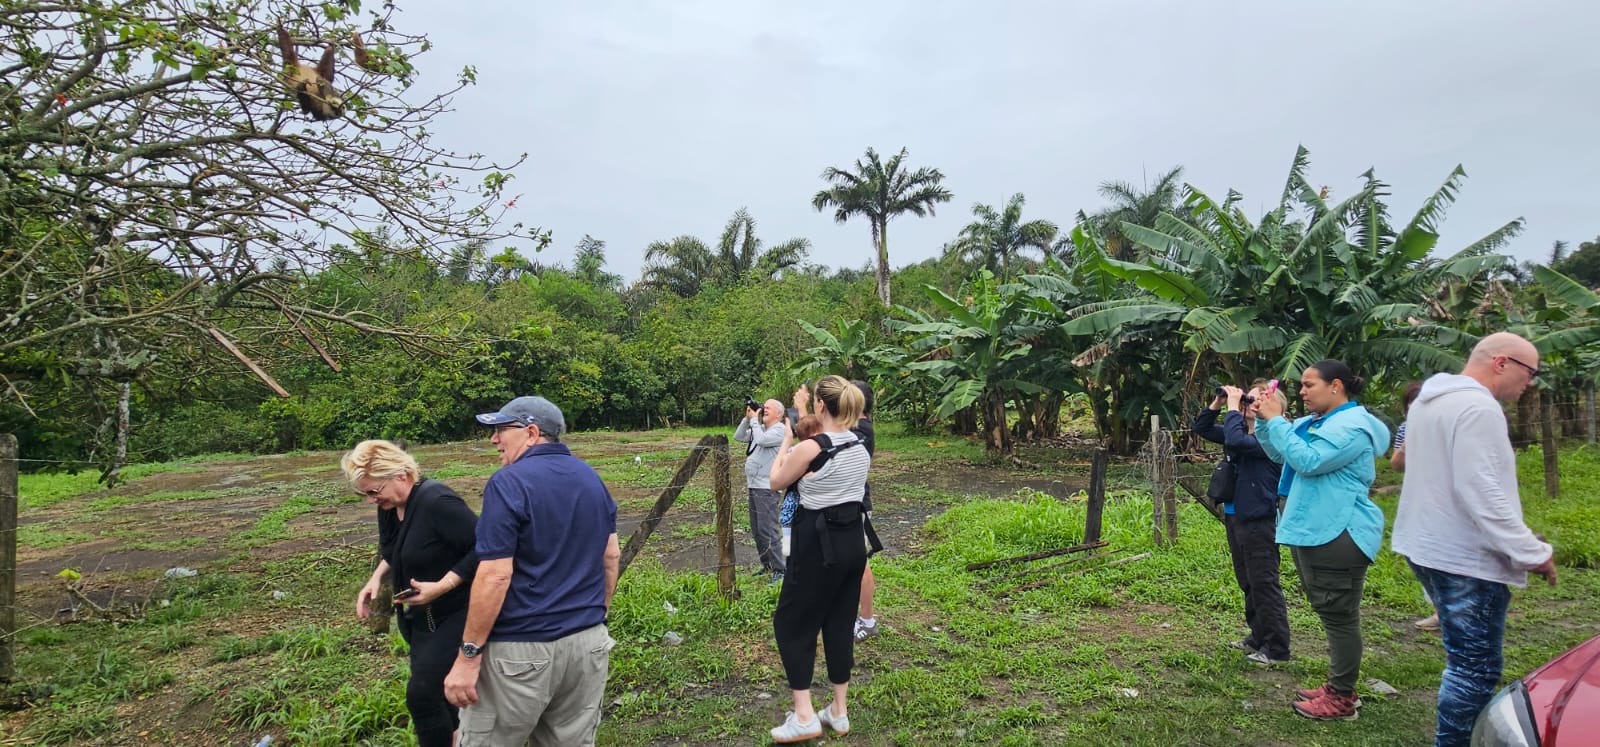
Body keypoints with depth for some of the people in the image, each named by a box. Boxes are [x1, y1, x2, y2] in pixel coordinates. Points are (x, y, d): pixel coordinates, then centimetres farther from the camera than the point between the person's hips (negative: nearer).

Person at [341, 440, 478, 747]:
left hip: (454, 615, -9)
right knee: (435, 689, 18)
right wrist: (375, 579, 2)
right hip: (420, 616, 9)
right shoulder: (389, 506, 1)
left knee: (421, 693, -8)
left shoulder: (436, 502, -27)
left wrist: (441, 587, -28)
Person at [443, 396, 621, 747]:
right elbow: (610, 556, 13)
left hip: (522, 649, -6)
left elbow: (495, 576, -19)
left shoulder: (509, 483, -14)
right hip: (588, 642, 7)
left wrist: (468, 656, -13)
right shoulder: (592, 479, 8)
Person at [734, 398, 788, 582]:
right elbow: (738, 437, 17)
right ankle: (767, 565, 26)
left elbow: (761, 440, -24)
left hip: (768, 488, -10)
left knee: (768, 531, -11)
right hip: (754, 486, 10)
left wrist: (754, 419, -11)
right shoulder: (759, 428, 18)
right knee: (756, 530, 15)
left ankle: (780, 570, -5)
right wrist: (747, 418, 7)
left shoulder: (780, 429, -10)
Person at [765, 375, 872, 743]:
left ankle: (804, 716, 5)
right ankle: (839, 712, 23)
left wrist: (786, 440, 10)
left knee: (791, 622, 7)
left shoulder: (809, 448, -19)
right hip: (853, 541, 7)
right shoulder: (861, 447, 3)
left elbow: (777, 481, -1)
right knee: (840, 624, 16)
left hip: (818, 545, -7)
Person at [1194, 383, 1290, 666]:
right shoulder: (1243, 431, 8)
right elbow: (1202, 428, 14)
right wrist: (1219, 402, 1)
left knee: (1265, 585, -1)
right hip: (1235, 517, 9)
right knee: (1248, 584, 18)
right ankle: (1259, 637, 31)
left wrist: (1233, 407, -22)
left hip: (1259, 521, -9)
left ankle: (1276, 649, 9)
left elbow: (1236, 441, -34)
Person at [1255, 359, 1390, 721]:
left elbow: (1307, 461, -25)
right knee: (1331, 612, 17)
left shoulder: (1352, 427, -18)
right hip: (1314, 531, 11)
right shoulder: (1316, 422, 14)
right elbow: (1280, 454, 19)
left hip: (1338, 535, -11)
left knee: (1339, 614, -3)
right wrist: (1264, 421, 4)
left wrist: (1276, 421, -19)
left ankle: (1342, 698, 6)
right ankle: (1337, 685, 28)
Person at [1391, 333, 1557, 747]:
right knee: (1476, 670, -3)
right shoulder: (1478, 407, -18)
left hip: (1429, 545, 10)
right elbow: (1480, 492, -25)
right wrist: (1532, 552, -19)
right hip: (1466, 557, -10)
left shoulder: (1430, 401, 14)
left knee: (1465, 660, 20)